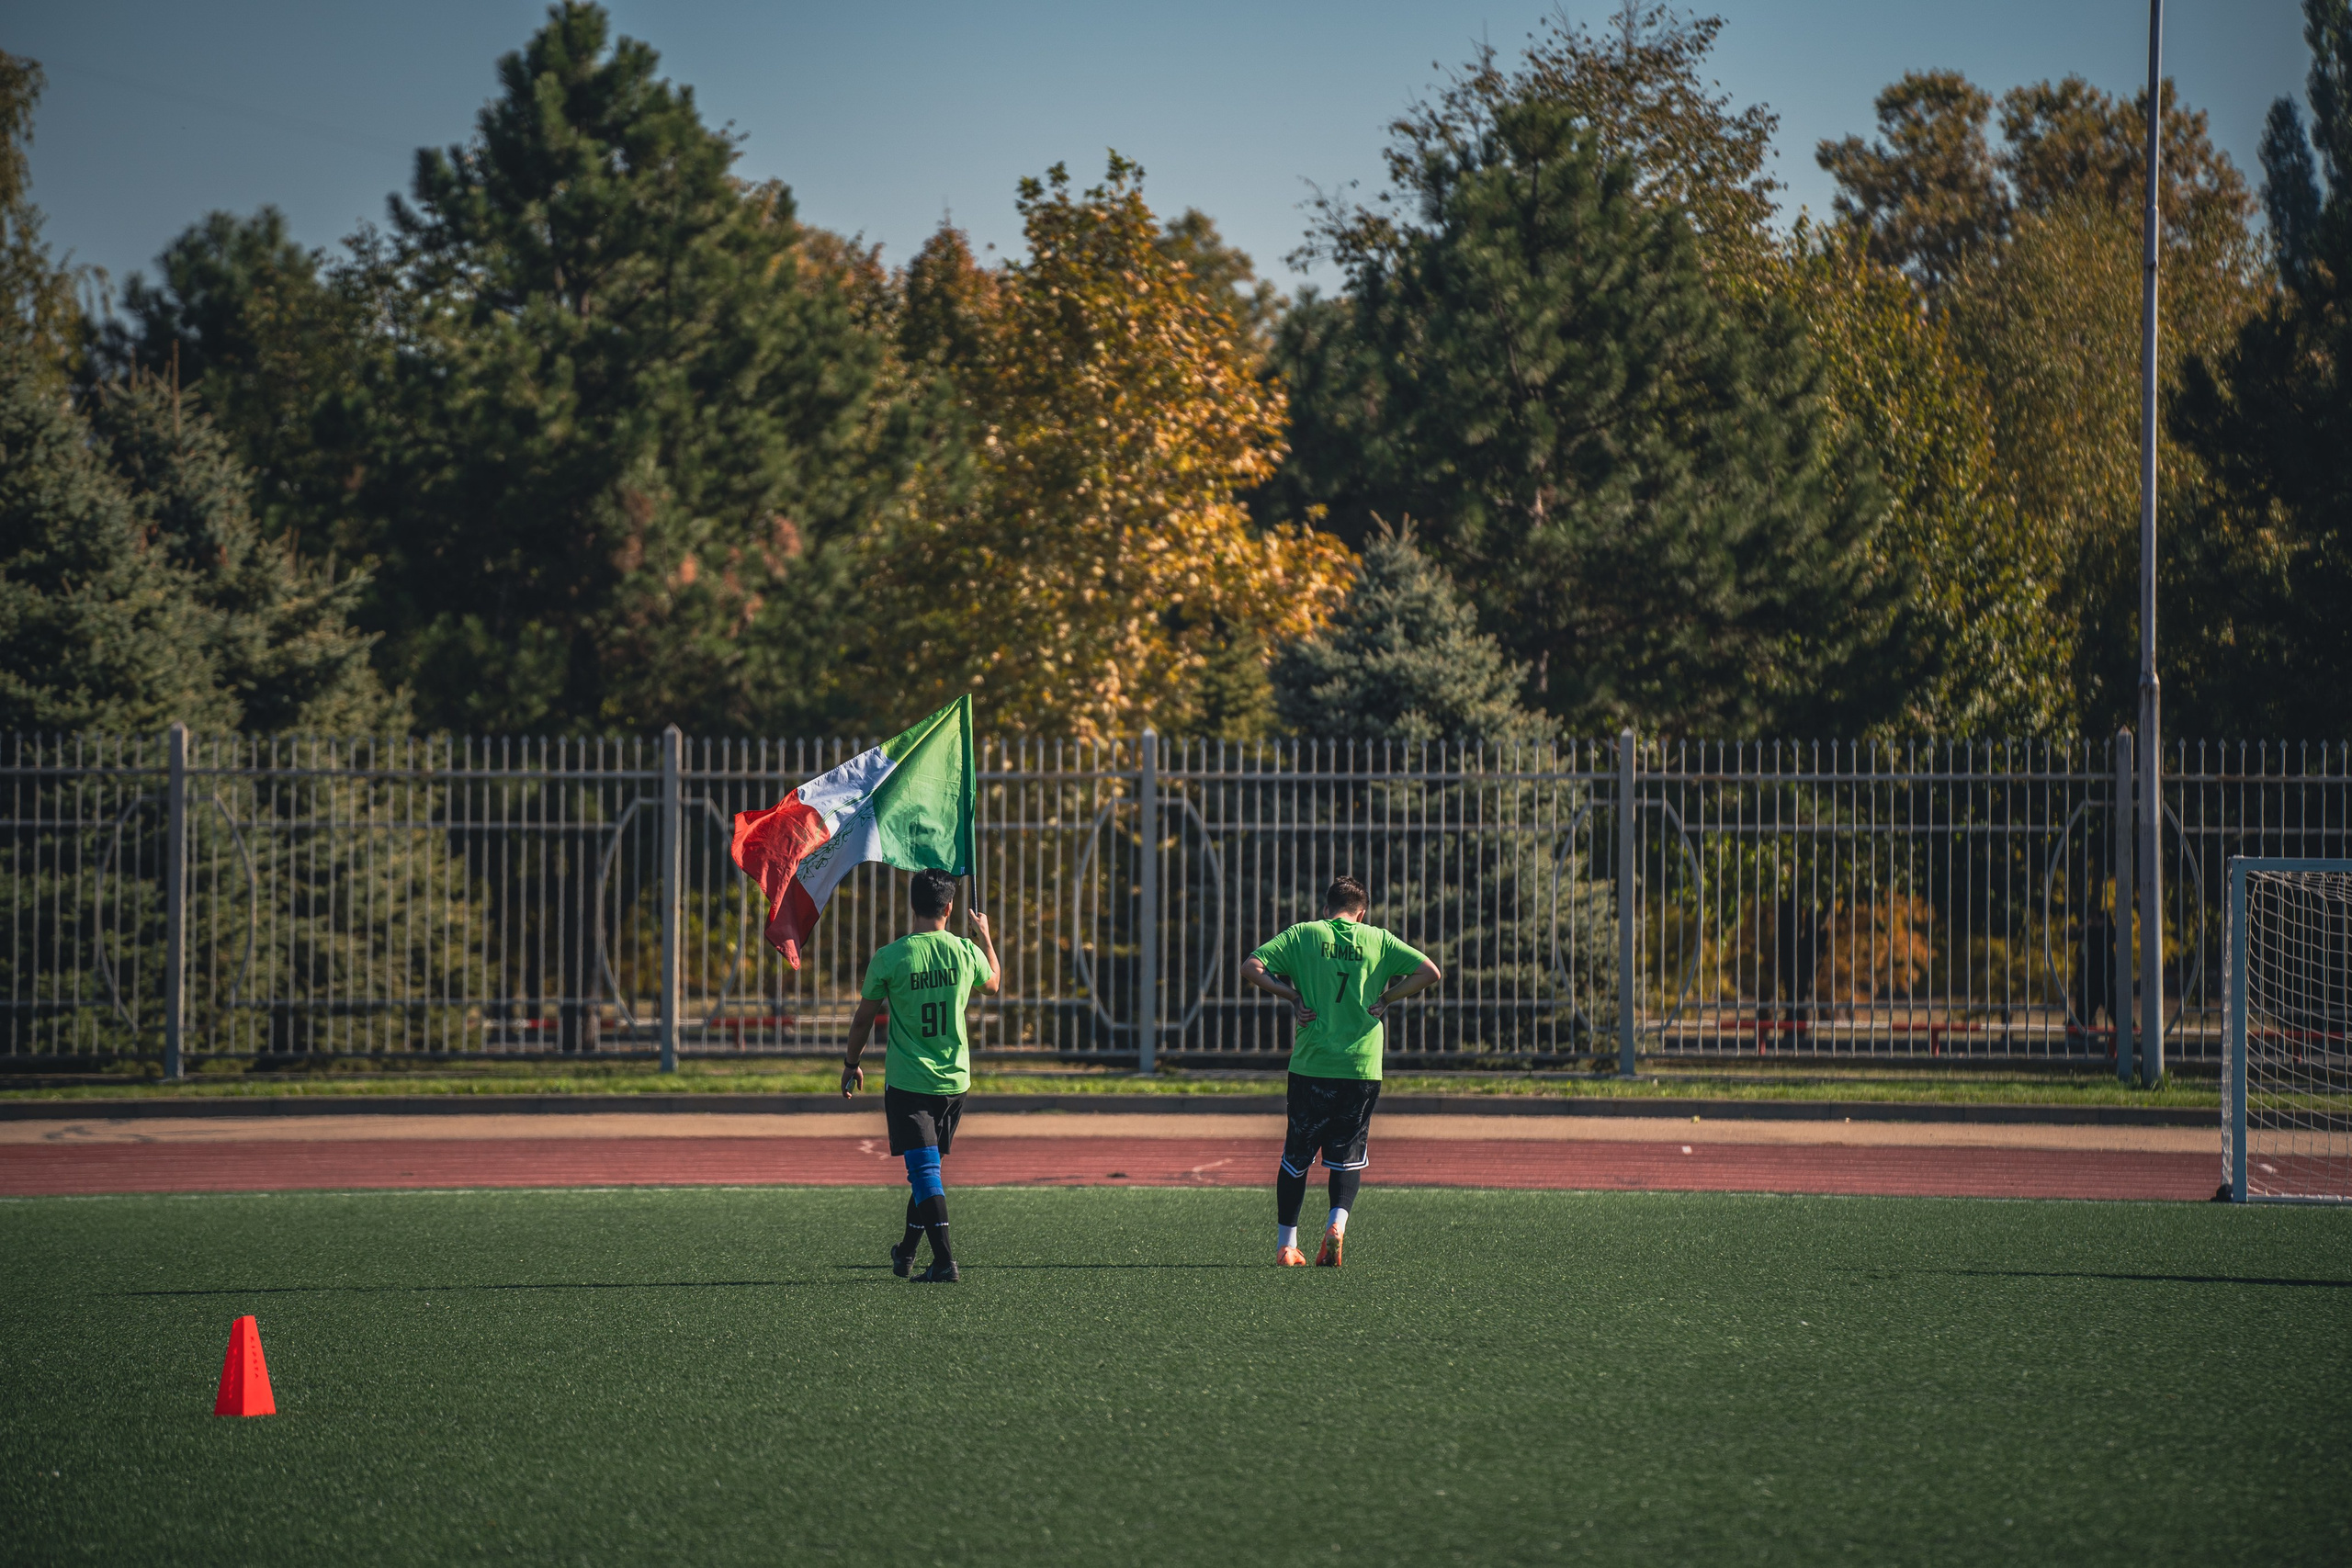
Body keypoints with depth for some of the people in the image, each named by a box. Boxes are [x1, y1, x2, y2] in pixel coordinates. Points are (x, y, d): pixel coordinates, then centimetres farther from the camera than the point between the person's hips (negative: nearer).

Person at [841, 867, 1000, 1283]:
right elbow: (992, 982, 22)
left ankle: (945, 1260, -19)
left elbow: (863, 1018, 1)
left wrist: (851, 1064, 17)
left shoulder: (889, 959, -10)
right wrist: (985, 936, 38)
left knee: (925, 1171, -7)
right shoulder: (966, 952, -3)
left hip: (908, 1081, -4)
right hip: (954, 1079, 4)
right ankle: (906, 1252, 32)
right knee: (927, 1167, 18)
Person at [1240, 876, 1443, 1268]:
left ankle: (1285, 1244, 14)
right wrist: (1386, 999, 5)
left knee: (1296, 1155, 11)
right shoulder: (1378, 940, 6)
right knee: (1348, 1154, 10)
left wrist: (1292, 996, 0)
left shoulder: (1303, 934, 4)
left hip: (1311, 1063, 0)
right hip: (1363, 1065, 0)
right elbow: (1430, 973, 1)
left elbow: (1251, 967, -4)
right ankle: (1338, 1221, -15)